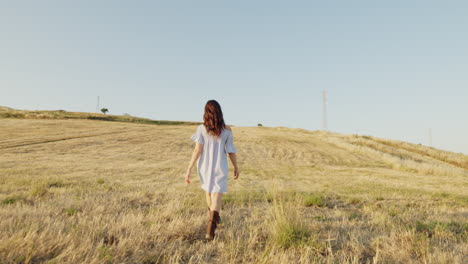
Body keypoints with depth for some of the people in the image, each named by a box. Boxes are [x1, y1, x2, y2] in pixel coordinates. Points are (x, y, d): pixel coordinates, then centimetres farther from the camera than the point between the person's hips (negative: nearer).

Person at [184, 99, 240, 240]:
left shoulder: (201, 128, -9)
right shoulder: (227, 130, -6)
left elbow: (197, 150, -14)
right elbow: (231, 151, -2)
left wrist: (189, 169, -9)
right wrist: (236, 167, 11)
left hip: (205, 167, 2)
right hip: (219, 168, -2)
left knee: (209, 192, 25)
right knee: (216, 197, -1)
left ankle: (215, 217, 45)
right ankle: (211, 227, -19)